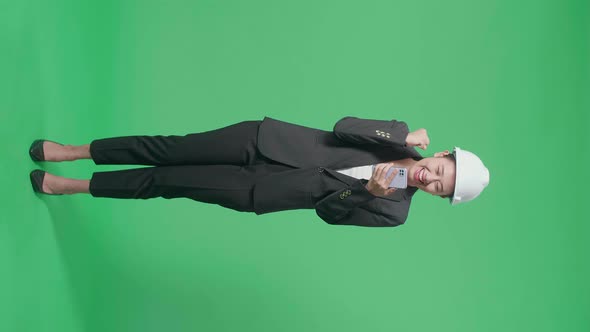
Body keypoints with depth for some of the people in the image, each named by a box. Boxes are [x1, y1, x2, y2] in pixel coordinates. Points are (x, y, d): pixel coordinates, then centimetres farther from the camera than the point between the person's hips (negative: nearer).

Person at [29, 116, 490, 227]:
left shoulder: (394, 211, -3)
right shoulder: (401, 137, 2)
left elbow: (330, 209, -6)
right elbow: (343, 127, -9)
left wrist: (369, 189, -19)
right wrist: (403, 138, -12)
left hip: (257, 193, -1)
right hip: (267, 140, 1)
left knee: (168, 182, -3)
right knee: (169, 149, -2)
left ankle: (73, 185, 16)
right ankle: (74, 150, 17)